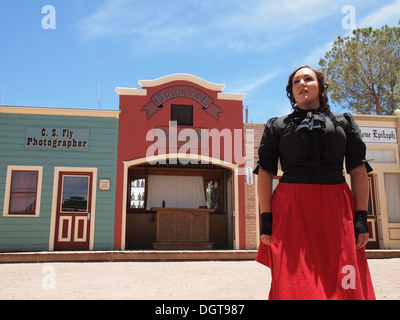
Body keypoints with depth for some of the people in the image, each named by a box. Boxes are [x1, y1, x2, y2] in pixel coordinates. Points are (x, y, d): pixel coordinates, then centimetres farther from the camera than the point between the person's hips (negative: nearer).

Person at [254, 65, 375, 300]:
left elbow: (359, 171, 9)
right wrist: (266, 220, -6)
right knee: (295, 286, -2)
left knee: (345, 286, 0)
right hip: (291, 209, -1)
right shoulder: (277, 126, 12)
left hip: (337, 208, 1)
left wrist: (362, 218, -1)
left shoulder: (344, 122, 16)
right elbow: (265, 173, 4)